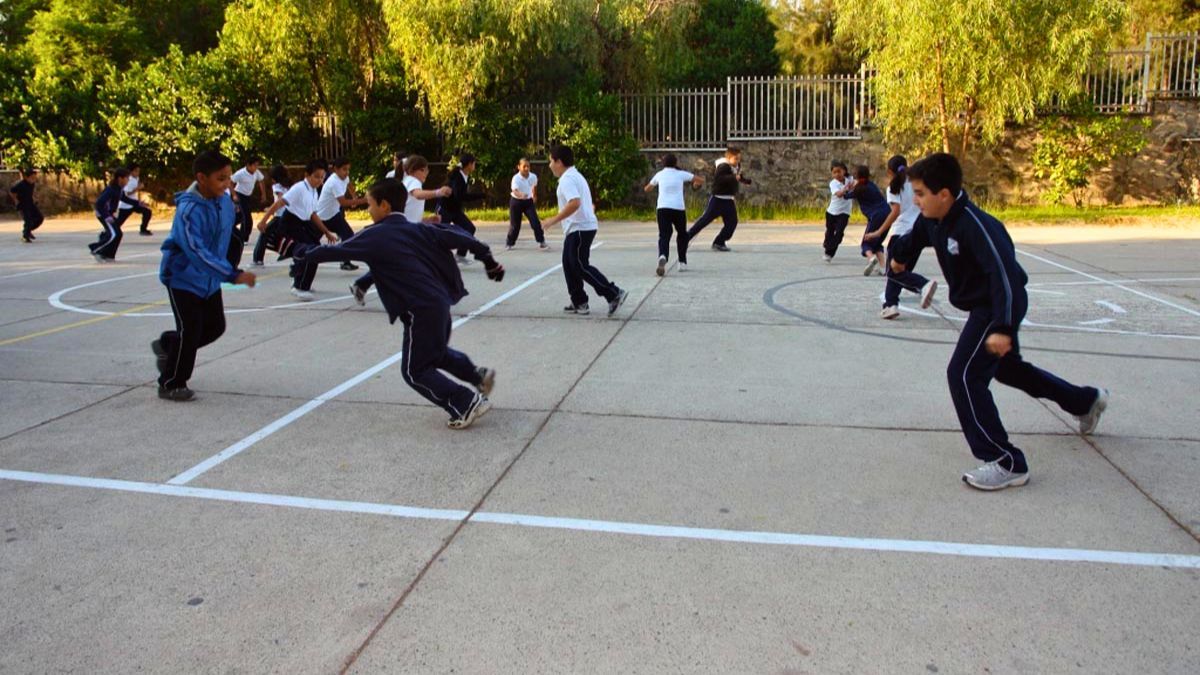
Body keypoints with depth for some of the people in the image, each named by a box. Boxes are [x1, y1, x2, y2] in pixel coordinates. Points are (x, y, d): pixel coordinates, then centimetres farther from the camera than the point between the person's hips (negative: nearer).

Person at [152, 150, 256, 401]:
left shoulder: (225, 201, -5)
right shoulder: (189, 209, -28)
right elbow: (196, 251, -36)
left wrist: (227, 272, 17)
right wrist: (232, 275, -41)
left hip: (209, 279, 7)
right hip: (183, 277, -7)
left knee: (215, 326, 11)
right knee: (190, 330, -7)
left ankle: (167, 345, 36)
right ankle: (171, 385, 12)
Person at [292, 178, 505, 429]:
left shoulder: (374, 237, -6)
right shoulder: (418, 229, 11)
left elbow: (333, 251, 1)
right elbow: (458, 237, 9)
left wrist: (300, 251, 17)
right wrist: (487, 258, 18)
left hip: (420, 311, -8)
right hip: (440, 302, 8)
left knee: (415, 371, 4)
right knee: (437, 353, 32)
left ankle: (467, 404, -3)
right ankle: (479, 376, 27)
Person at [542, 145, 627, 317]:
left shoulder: (567, 179, -15)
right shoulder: (575, 176, 19)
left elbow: (574, 203, -30)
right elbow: (589, 204, 23)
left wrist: (554, 220, -25)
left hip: (580, 228, -10)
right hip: (577, 228, 11)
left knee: (581, 266, -7)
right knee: (569, 264, 12)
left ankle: (614, 294, -7)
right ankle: (579, 302, 15)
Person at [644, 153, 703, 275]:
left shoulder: (659, 175, 14)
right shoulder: (681, 174, 9)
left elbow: (647, 189, 29)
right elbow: (701, 180, 17)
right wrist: (696, 183, 40)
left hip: (662, 209, 0)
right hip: (679, 208, 0)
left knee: (664, 236, -4)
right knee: (682, 234, 21)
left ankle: (663, 257, -34)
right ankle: (682, 262, 19)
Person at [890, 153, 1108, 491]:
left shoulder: (975, 225, -33)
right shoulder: (931, 220, -6)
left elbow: (1005, 274, -38)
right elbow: (914, 238, 18)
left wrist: (1003, 328, -44)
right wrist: (900, 256, 38)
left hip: (999, 307, -10)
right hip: (982, 307, 10)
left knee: (963, 375, -19)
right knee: (1007, 367, 27)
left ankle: (1007, 464, -14)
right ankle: (1086, 400, 51)